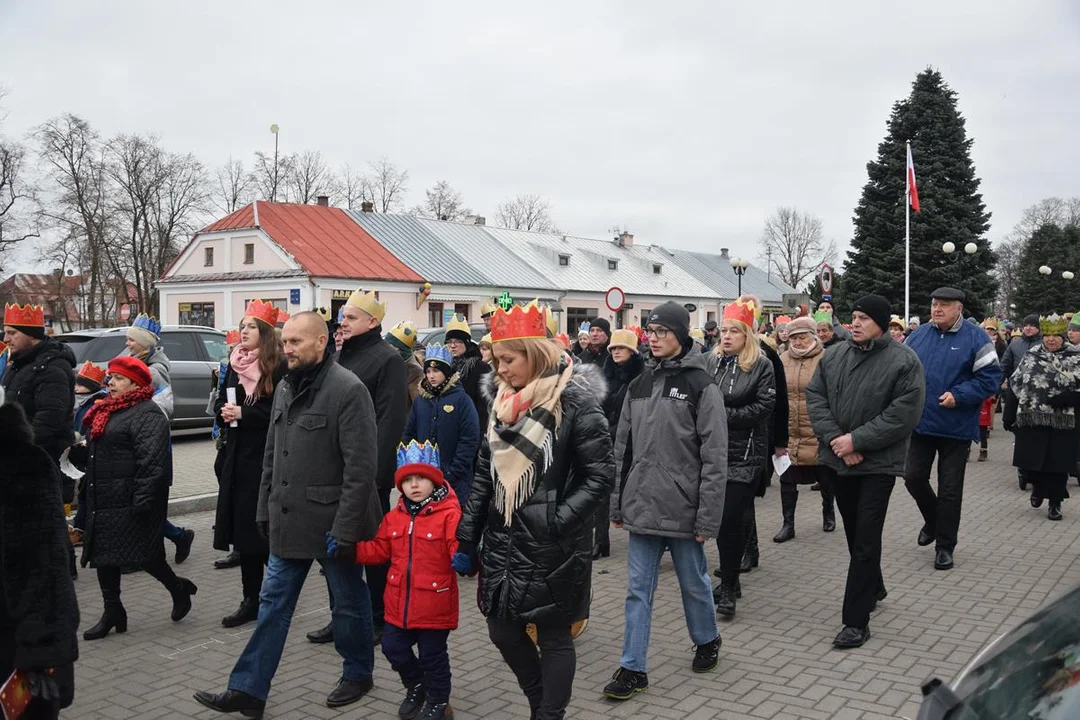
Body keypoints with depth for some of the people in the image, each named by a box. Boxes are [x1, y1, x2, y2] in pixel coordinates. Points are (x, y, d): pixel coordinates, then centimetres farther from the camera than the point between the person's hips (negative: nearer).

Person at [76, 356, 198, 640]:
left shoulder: (148, 414, -13)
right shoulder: (104, 412, 18)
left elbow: (152, 462, -21)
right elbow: (94, 457, 28)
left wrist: (142, 501, -26)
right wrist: (77, 451, 7)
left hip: (130, 503, -9)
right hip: (103, 502, 9)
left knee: (144, 555, -2)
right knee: (104, 556, 9)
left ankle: (179, 589, 22)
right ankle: (112, 613, 19)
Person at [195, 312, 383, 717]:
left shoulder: (348, 390, -17)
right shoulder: (285, 388, 9)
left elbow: (361, 467, -20)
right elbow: (272, 455, 17)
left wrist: (345, 528, -21)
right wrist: (265, 509, 14)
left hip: (332, 522, -7)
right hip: (289, 521, 7)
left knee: (349, 602, 11)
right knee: (273, 604, 11)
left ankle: (357, 675, 31)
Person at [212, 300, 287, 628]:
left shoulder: (278, 367, -8)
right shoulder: (234, 364, 12)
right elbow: (221, 403, 18)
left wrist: (243, 412, -16)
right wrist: (224, 411, -2)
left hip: (265, 457, -6)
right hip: (237, 456, 6)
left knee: (264, 529, -2)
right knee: (241, 528, 8)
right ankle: (251, 599, 18)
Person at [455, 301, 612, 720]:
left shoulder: (575, 400, -13)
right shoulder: (500, 399, 6)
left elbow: (600, 473, -12)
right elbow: (484, 474, 10)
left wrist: (559, 520, -19)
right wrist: (466, 538, 9)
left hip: (552, 545, -6)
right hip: (503, 538, 7)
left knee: (553, 636, 6)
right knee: (502, 630, 14)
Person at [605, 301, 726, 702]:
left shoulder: (701, 385, -9)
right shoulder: (638, 385, 8)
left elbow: (714, 458, -11)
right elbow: (623, 448, 11)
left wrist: (708, 517, -14)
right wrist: (618, 503, 9)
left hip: (683, 508, -4)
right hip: (642, 507, 4)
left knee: (694, 583, 15)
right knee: (638, 590, 7)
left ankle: (707, 641, 39)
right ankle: (633, 668, 16)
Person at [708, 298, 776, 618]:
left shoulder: (762, 366, -3)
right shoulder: (711, 363, 8)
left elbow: (763, 408, -12)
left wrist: (724, 415, -16)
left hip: (745, 454, -4)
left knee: (731, 519, -8)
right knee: (720, 518, 11)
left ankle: (728, 588, 2)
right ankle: (729, 580, 27)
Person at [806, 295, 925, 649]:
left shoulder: (903, 360, -10)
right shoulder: (834, 355, 5)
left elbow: (904, 413, -16)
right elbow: (815, 397, 2)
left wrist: (857, 440, -19)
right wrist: (835, 439, -12)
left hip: (878, 463, -5)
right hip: (837, 459, 5)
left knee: (866, 540, -4)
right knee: (854, 533, 19)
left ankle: (857, 621, 2)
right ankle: (874, 589, 42)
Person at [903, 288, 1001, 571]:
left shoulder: (975, 338, -7)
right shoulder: (918, 335, 5)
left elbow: (990, 378, -10)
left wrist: (958, 396, -21)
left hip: (956, 427, -3)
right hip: (921, 423, 4)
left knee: (950, 489, 5)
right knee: (913, 477, 6)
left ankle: (945, 545, 19)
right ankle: (932, 520, 35)